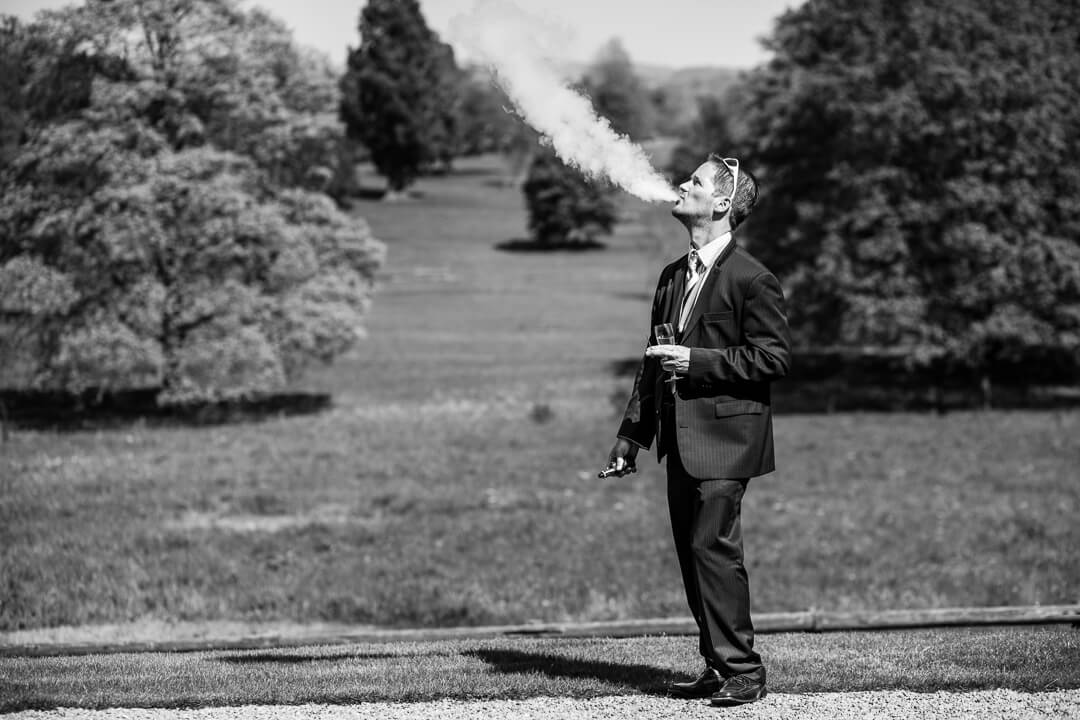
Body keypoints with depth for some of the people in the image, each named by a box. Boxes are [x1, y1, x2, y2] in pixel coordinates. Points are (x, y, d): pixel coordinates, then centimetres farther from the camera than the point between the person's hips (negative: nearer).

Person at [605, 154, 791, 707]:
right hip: (680, 438, 8)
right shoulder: (673, 277, 17)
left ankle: (742, 671, -9)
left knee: (713, 547, -13)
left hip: (723, 436, -8)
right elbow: (653, 362, 21)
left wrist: (698, 361, -17)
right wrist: (631, 434, 17)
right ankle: (717, 667, 16)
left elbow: (774, 357, -12)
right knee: (691, 552, 9)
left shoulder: (752, 280, -8)